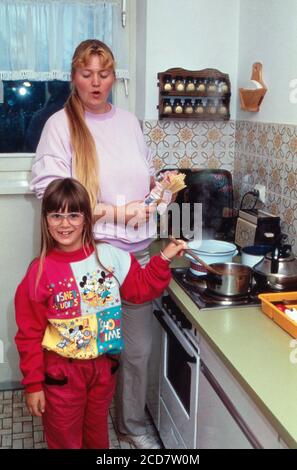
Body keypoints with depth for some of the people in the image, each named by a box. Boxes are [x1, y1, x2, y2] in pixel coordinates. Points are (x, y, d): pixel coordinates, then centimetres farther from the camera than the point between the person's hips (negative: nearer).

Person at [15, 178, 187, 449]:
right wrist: (33, 384, -8)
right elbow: (30, 333, -11)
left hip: (103, 365, 3)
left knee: (97, 432, 25)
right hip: (62, 371, -3)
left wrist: (164, 259, -8)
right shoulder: (41, 271, -16)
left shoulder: (109, 256, -8)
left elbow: (141, 288, 4)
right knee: (64, 440, 16)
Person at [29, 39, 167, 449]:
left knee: (138, 347, 13)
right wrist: (111, 210, -15)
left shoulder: (129, 121, 11)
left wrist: (147, 203, -2)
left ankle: (132, 425, 35)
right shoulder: (61, 124, -4)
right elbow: (48, 190, -13)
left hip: (137, 251, 5)